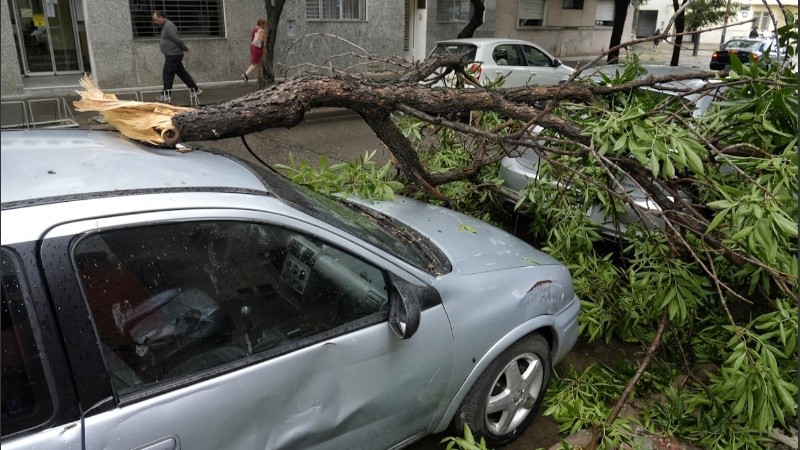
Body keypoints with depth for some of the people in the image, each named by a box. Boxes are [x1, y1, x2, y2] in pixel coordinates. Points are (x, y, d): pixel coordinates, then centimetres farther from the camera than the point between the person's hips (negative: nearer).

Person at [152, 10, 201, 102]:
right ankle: (195, 90, 17)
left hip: (173, 55, -10)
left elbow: (177, 40, -19)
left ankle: (166, 95, -9)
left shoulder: (169, 26, -15)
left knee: (167, 74, -10)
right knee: (181, 73, 13)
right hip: (172, 55, 10)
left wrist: (185, 49, -10)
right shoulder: (165, 26, 18)